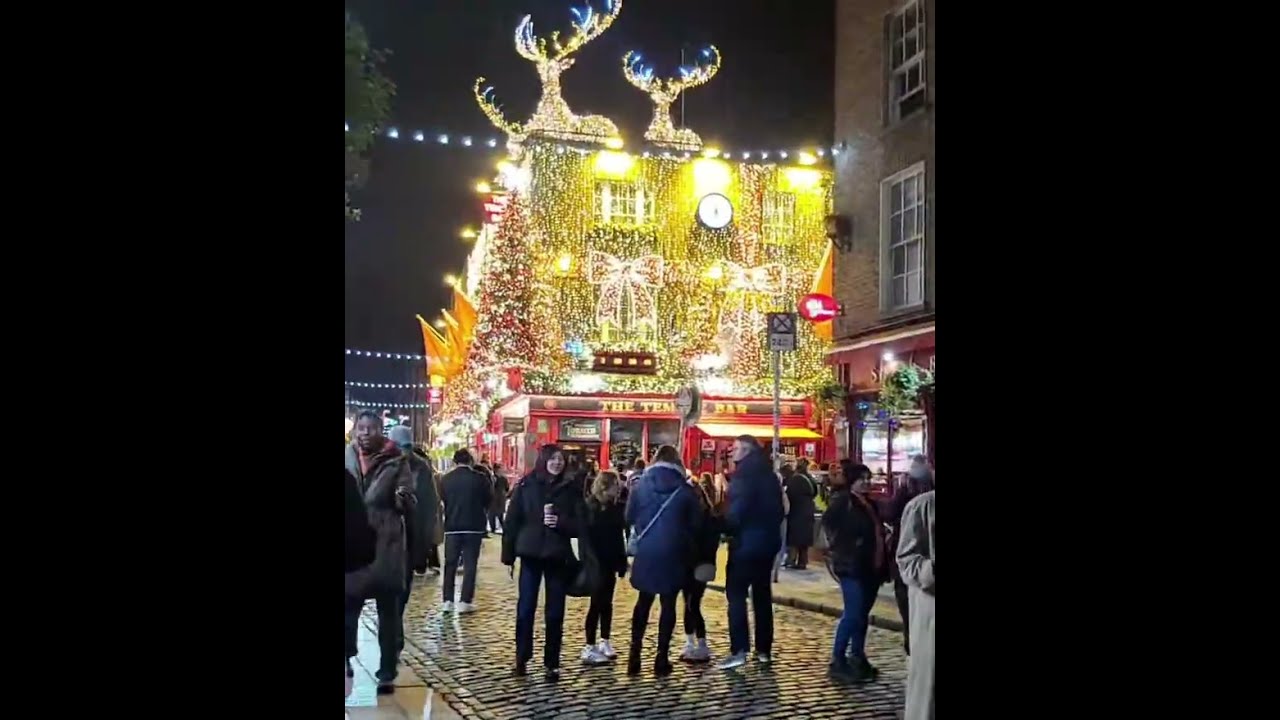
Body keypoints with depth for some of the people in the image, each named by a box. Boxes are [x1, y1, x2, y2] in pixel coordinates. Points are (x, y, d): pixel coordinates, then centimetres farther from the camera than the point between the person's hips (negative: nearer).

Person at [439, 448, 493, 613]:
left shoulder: (446, 479, -1)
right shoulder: (480, 478, -7)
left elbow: (442, 500, 7)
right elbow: (489, 500, 2)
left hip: (452, 527, 2)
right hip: (474, 526, -2)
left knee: (450, 564, 11)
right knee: (470, 564, 2)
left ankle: (448, 600, 9)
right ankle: (465, 601, -2)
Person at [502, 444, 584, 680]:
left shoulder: (570, 489, 1)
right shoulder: (526, 485, -2)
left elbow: (580, 524, 0)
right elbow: (512, 521, -2)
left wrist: (560, 523, -19)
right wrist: (508, 555, -5)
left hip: (558, 557, 1)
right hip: (530, 555, -1)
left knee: (555, 612, 6)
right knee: (525, 608, 2)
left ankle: (552, 663, 15)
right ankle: (522, 658, 17)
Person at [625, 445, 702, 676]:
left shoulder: (640, 485, -2)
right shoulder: (685, 489, -4)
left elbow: (629, 518, 4)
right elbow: (696, 523, 1)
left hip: (646, 552, 1)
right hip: (673, 553, -1)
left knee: (644, 601, 14)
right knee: (668, 604, 6)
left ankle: (634, 656, 11)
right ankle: (661, 659, 6)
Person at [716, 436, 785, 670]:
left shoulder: (744, 473, -13)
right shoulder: (768, 474, 12)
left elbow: (737, 509, -21)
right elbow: (779, 509, 14)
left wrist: (726, 529, -7)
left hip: (746, 541, -8)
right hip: (767, 540, 8)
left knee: (736, 594, -4)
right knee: (762, 594, 12)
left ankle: (739, 650, -9)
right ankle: (763, 649, 16)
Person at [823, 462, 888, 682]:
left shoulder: (869, 504, 16)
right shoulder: (843, 500, -8)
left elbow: (877, 533, 19)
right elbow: (828, 521, -19)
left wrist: (883, 564, 13)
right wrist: (839, 546, -16)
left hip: (871, 567, 8)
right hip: (852, 566, -8)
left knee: (862, 614, 12)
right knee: (853, 614, -9)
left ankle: (857, 659, 21)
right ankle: (837, 662, -2)